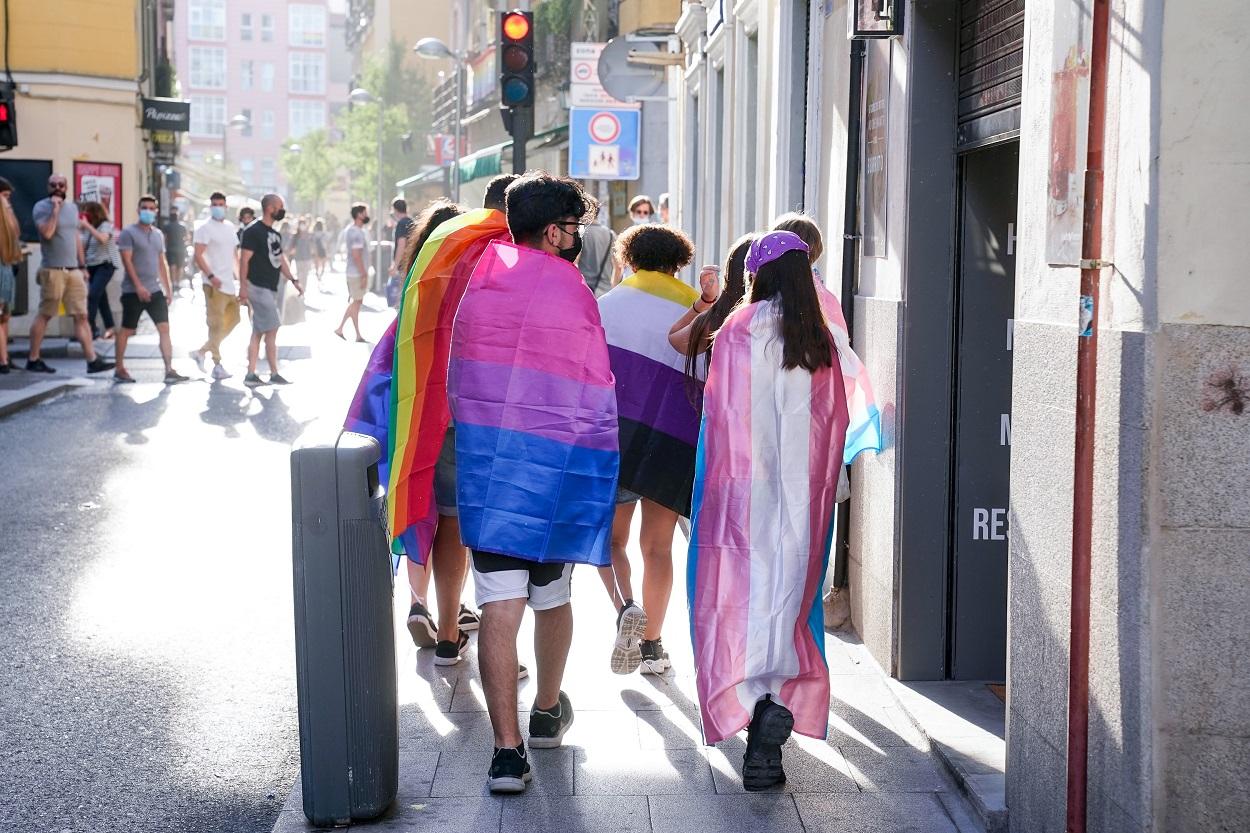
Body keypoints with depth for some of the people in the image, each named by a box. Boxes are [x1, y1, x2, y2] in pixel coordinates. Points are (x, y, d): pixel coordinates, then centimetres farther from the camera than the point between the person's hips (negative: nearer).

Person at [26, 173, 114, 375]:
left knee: (81, 316, 1)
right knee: (44, 315, 1)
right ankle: (33, 360, 10)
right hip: (52, 270, -6)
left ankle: (92, 360, -2)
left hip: (73, 270, 6)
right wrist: (55, 209, -17)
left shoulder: (72, 207, 15)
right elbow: (47, 233, -21)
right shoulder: (41, 207, -5)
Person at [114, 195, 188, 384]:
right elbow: (127, 261, -12)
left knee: (164, 329, -4)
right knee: (127, 331, 3)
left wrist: (168, 288, 14)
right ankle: (119, 370, 14)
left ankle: (169, 370, -6)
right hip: (133, 291, -5)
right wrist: (138, 286, -18)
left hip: (155, 290, 5)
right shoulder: (129, 232, -5)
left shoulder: (158, 234, 14)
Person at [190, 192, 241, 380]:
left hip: (230, 283, 8)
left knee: (233, 319, 12)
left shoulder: (230, 227, 16)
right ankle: (217, 365, 0)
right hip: (214, 283, -8)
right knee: (216, 324, -6)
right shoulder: (205, 228, -7)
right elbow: (198, 255, -14)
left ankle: (202, 352, 18)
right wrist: (211, 276, -24)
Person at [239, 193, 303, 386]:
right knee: (272, 329, -7)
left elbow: (281, 259, 22)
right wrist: (243, 287, -19)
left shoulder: (275, 234, 16)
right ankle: (274, 374, 0)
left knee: (258, 332, 9)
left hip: (270, 288, 9)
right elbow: (244, 260, -14)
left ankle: (251, 375, 11)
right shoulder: (253, 231, -11)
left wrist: (293, 280, 14)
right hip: (258, 287, -9)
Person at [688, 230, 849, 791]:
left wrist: (715, 483, 5)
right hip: (803, 495, 3)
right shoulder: (821, 340, 5)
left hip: (746, 490, -3)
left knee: (738, 602, 1)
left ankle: (759, 703, -20)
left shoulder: (738, 330, -4)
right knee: (786, 601, 8)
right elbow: (835, 421, 7)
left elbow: (719, 413, -4)